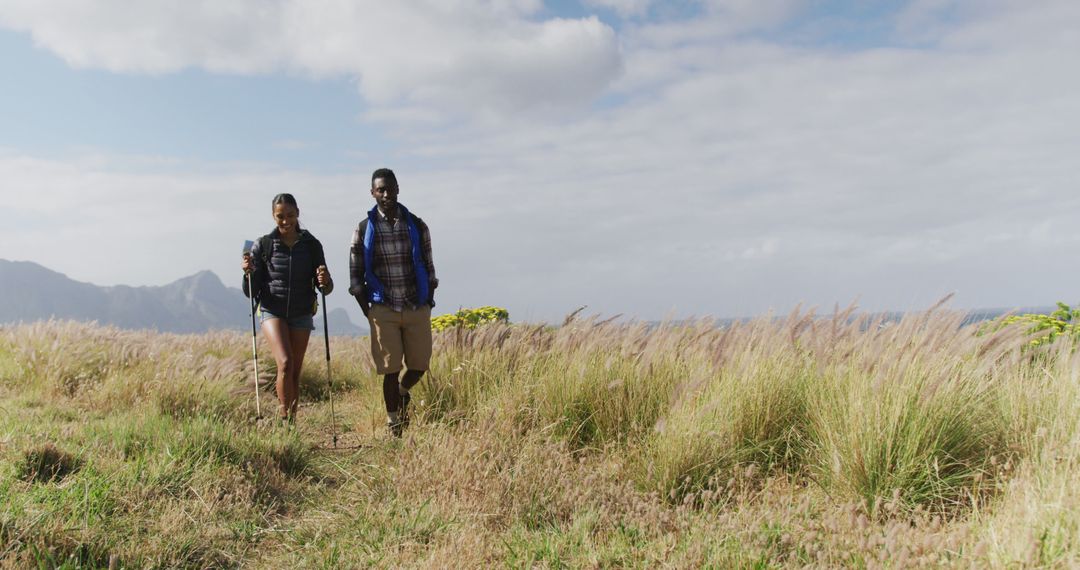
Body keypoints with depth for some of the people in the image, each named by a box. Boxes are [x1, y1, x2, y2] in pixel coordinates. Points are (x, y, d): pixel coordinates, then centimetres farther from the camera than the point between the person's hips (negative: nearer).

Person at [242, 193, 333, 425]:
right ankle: (284, 417, -11)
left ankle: (291, 420, 16)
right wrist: (248, 274, -20)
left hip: (302, 314, 2)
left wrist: (325, 282, -18)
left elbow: (326, 288, 4)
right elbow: (251, 291, 1)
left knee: (295, 372, 3)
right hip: (272, 311, -2)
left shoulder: (311, 245, 2)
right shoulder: (263, 245, -2)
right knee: (285, 363, -21)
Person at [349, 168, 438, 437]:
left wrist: (428, 303, 3)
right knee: (390, 370, 0)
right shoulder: (364, 229, 0)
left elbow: (429, 268, 10)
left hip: (418, 309, 2)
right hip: (384, 311, -2)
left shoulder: (417, 226, 4)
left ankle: (403, 393, 39)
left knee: (420, 365, 5)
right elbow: (355, 276, 3)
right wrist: (369, 312, -1)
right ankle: (394, 427, 14)